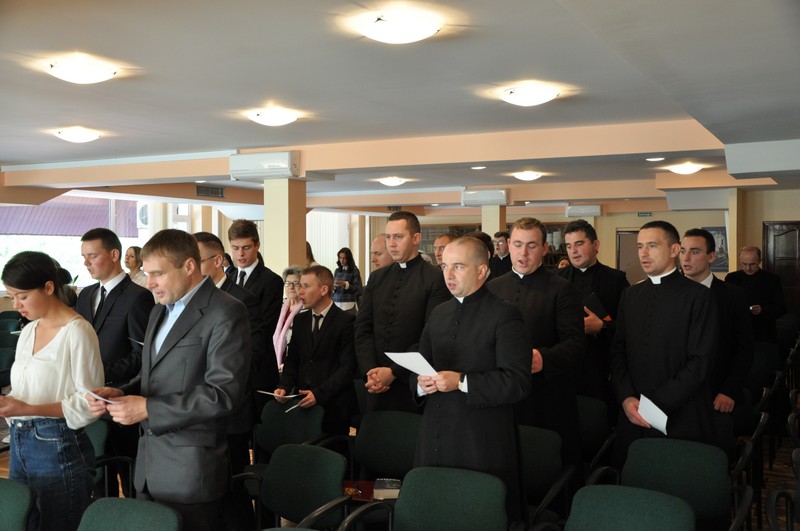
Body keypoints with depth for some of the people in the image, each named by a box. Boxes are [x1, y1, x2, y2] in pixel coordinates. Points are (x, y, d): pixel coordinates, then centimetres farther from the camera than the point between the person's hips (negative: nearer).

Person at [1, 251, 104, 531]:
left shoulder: (77, 332, -14)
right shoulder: (28, 331, 10)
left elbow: (89, 403, -16)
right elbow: (27, 391, 16)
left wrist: (27, 409, -23)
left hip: (59, 449, -7)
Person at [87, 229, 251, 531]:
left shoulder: (226, 314, -14)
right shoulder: (160, 311, 14)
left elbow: (225, 393, -21)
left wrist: (148, 408, -20)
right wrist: (120, 393, -1)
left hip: (190, 469, -8)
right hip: (148, 461, 8)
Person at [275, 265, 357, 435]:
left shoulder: (346, 321, -8)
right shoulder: (300, 320, 13)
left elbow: (347, 367, -13)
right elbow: (292, 360, 13)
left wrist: (319, 394, -20)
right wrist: (284, 387, -4)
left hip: (333, 405, -5)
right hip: (302, 402, 5)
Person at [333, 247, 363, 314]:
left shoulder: (354, 271, -1)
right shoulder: (337, 271, 13)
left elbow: (358, 289, -5)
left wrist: (345, 284, -17)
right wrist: (333, 287, -4)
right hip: (336, 303, 4)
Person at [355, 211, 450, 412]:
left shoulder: (435, 279, -7)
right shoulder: (376, 278, 11)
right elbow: (363, 328, 7)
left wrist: (393, 372, -14)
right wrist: (370, 371, -7)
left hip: (414, 384, -4)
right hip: (377, 386, 5)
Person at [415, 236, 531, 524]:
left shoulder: (504, 315, -8)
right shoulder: (439, 313, 14)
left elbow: (517, 382, -15)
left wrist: (461, 382, -21)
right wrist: (421, 384, -4)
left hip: (483, 444, -6)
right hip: (435, 439, 6)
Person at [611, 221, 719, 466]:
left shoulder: (698, 296, -5)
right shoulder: (630, 295, 11)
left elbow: (700, 361, -10)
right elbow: (618, 352, 10)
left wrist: (657, 403, -13)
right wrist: (626, 398, -5)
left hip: (681, 418, -4)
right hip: (633, 416, 4)